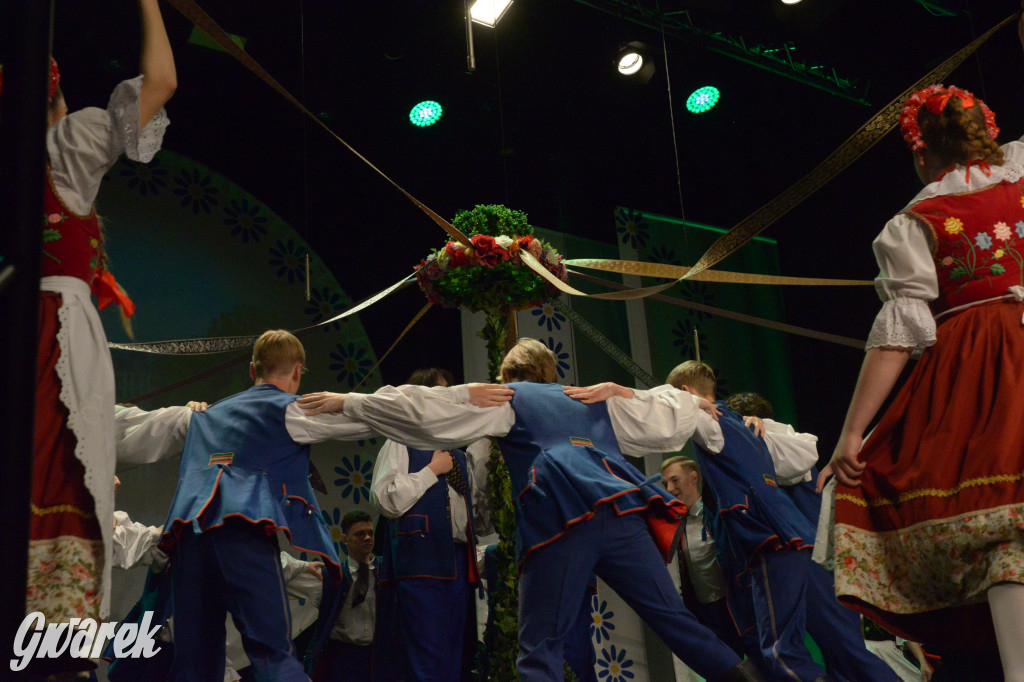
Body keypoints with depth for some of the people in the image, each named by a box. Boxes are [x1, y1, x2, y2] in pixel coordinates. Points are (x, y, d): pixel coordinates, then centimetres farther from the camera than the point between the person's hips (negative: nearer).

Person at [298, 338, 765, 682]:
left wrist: (349, 403, 16)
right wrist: (693, 403, 59)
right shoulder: (594, 399, 32)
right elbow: (663, 426, 36)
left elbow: (425, 414, 10)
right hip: (618, 510, 4)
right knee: (671, 615, 11)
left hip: (559, 521, -4)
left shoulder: (506, 398, 20)